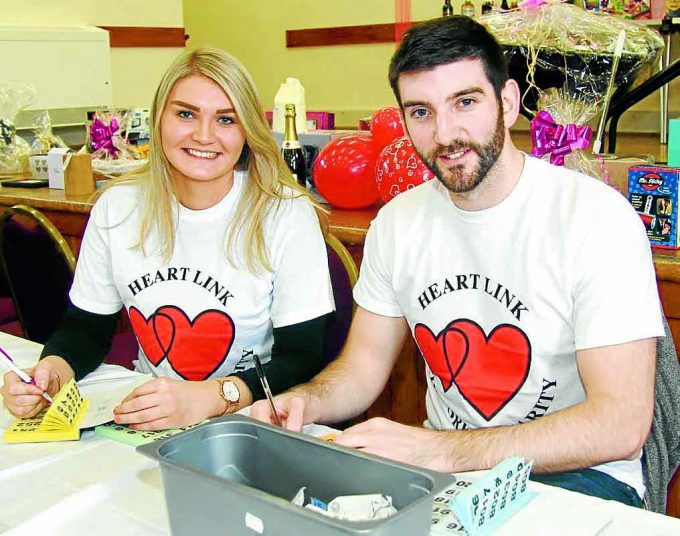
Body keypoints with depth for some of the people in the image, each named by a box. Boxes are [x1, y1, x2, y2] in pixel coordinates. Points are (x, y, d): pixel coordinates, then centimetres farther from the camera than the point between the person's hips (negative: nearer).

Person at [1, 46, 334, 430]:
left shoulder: (287, 215, -13)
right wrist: (53, 369, -13)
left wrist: (214, 396, -30)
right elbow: (86, 326, 9)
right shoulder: (118, 208, 0)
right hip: (144, 420, 4)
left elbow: (301, 358, -13)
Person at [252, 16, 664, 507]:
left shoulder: (597, 217, -17)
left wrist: (441, 450, -29)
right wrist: (303, 402, -13)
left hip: (577, 477, -4)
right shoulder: (398, 222, 3)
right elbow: (363, 366, 10)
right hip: (441, 465, 5)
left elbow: (621, 424, -22)